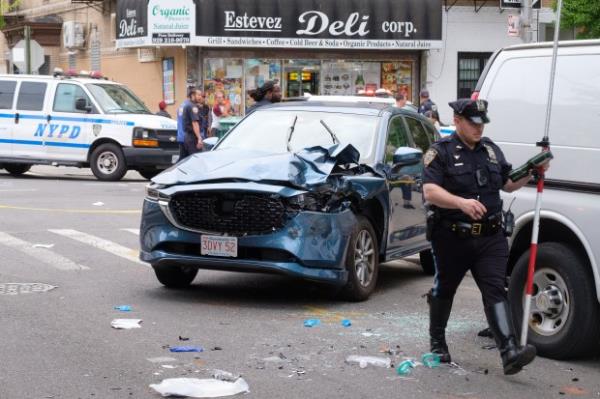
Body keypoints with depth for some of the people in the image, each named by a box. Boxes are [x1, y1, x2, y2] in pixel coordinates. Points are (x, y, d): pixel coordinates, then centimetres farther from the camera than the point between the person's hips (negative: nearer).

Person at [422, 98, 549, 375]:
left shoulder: (491, 150, 14)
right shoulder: (441, 152, -6)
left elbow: (508, 184, 24)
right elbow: (430, 192, -19)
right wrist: (461, 202, -34)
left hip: (491, 238, 4)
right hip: (452, 238, -3)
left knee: (495, 290, -9)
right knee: (444, 289, 14)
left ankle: (510, 352, -19)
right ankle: (437, 343, 34)